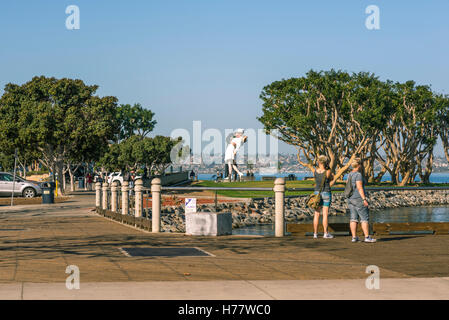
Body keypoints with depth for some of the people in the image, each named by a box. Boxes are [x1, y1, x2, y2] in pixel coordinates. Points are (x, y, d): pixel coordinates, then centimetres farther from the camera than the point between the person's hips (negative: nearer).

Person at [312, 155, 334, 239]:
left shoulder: (315, 171, -5)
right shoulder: (328, 172, -15)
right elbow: (331, 178, 7)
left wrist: (320, 167, 14)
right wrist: (328, 168, 5)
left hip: (317, 193, 3)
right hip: (326, 194, -3)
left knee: (316, 214, 7)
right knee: (325, 214, 0)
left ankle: (315, 233, 6)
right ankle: (326, 233, 2)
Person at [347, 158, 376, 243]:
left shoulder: (350, 175, 12)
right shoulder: (358, 175, -14)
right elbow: (359, 187, -20)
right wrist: (364, 199, -21)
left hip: (350, 199, 9)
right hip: (358, 199, -9)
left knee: (354, 218, 8)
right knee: (365, 218, -4)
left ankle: (354, 237, 6)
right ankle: (367, 237, -6)